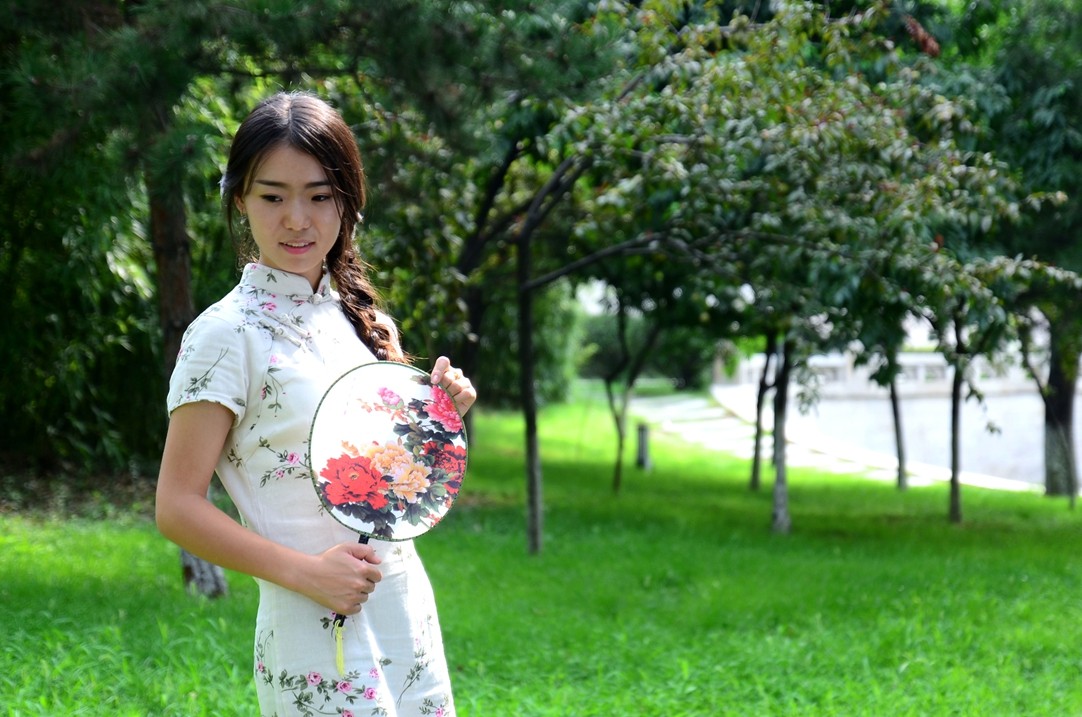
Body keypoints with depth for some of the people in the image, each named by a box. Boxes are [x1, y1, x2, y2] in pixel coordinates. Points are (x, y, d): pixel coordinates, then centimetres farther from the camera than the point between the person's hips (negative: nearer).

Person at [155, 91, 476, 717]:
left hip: (410, 612, 6)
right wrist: (306, 572, -21)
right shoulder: (228, 332, -10)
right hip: (316, 633, -6)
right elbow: (178, 506, -13)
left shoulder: (364, 319, 9)